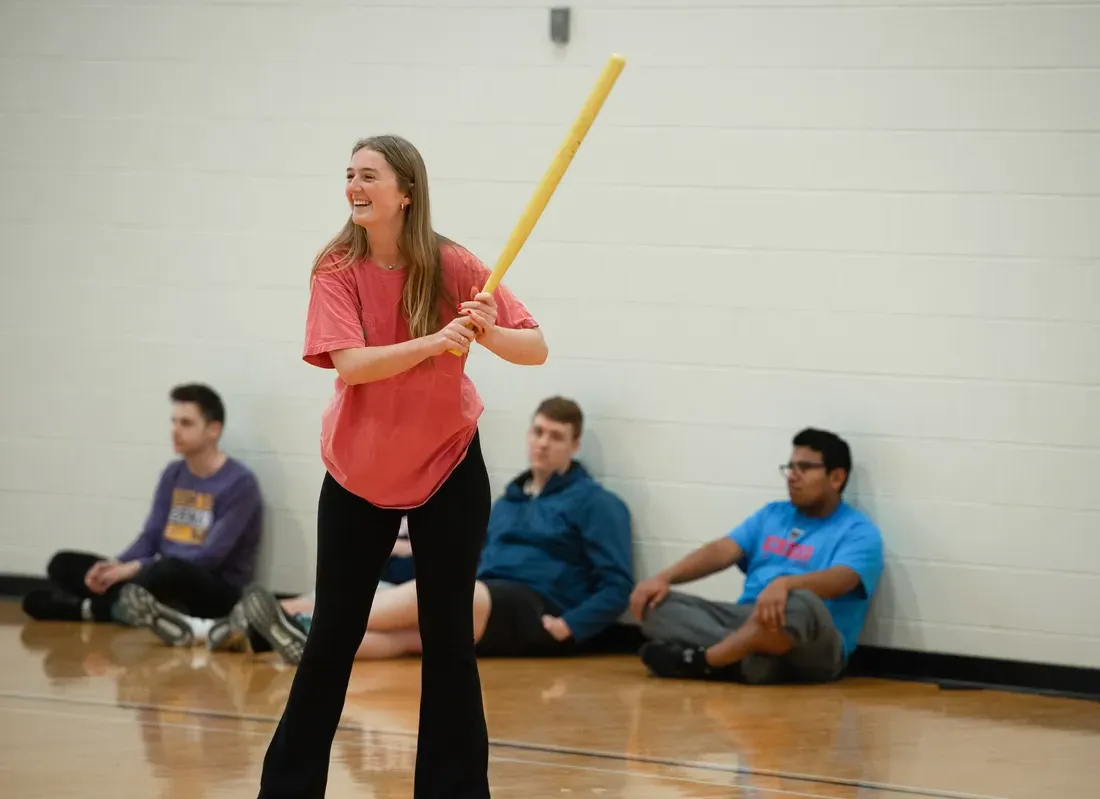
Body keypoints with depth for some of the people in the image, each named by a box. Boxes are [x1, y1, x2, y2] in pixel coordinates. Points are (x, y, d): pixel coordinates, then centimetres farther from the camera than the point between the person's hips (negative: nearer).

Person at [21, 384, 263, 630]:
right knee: (64, 564, -2)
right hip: (165, 578, 8)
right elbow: (151, 537, 10)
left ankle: (93, 608, -22)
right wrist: (115, 565, -13)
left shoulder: (239, 482, -12)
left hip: (216, 592, -8)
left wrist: (136, 568, -22)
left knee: (169, 571, -42)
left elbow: (210, 557, -19)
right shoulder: (173, 473, 12)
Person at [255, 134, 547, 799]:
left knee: (449, 639, -1)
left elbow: (536, 348, -13)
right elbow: (349, 364, -27)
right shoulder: (337, 270, -13)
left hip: (448, 468, -1)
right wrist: (435, 341, -40)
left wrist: (488, 333, -35)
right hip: (359, 471, 1)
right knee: (332, 637, 8)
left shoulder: (451, 266, -14)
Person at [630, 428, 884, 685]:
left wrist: (784, 584, -39)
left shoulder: (859, 532, 2)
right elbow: (722, 551, 10)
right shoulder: (772, 514, 23)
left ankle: (701, 661, -29)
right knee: (655, 603, -12)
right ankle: (747, 657, -34)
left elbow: (839, 580, -19)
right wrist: (664, 578, -7)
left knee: (801, 606, -41)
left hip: (808, 651, -6)